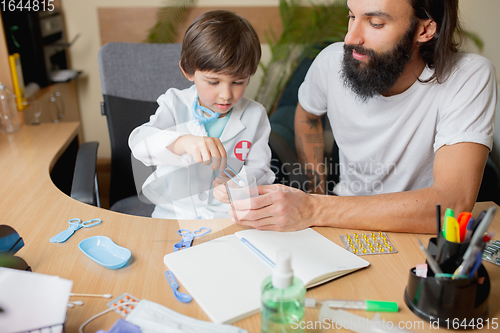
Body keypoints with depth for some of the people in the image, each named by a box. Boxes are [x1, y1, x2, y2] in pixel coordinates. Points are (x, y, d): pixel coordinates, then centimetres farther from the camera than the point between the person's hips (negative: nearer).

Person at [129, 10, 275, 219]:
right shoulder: (175, 104, -2)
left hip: (231, 217, 1)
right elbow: (139, 141, -18)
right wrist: (183, 142, -40)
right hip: (174, 215, 0)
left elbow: (259, 169, 0)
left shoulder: (255, 116, 0)